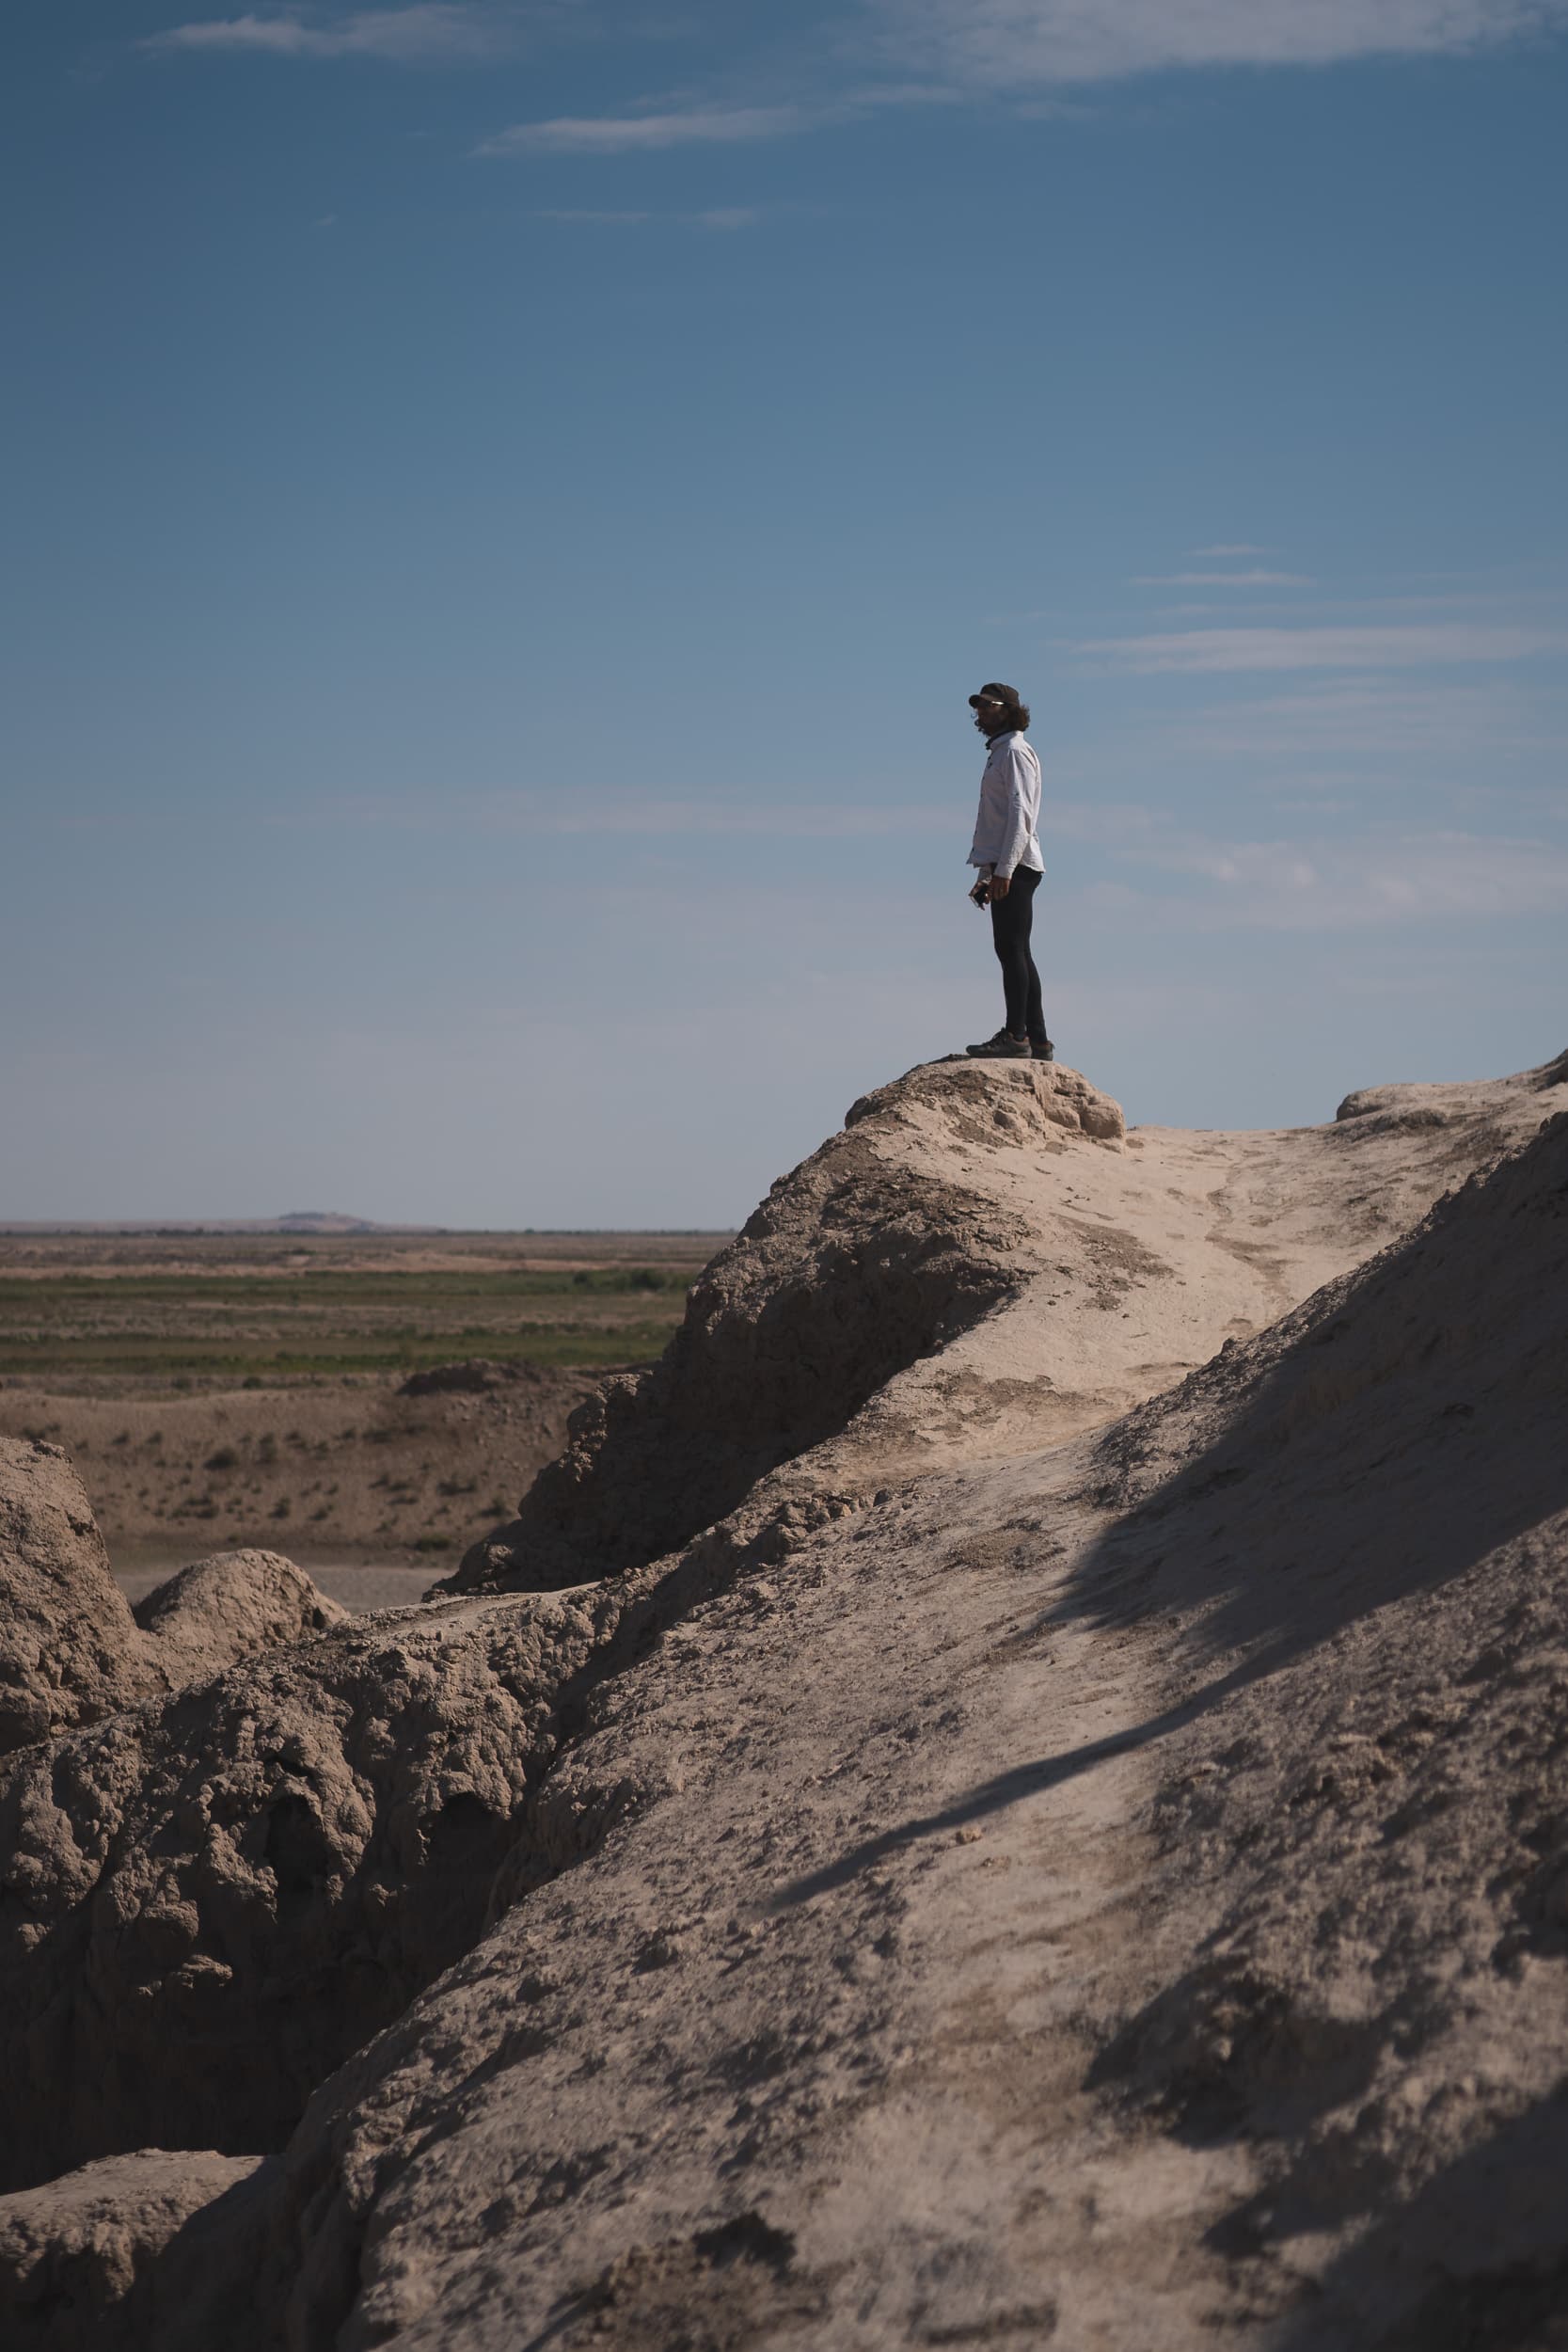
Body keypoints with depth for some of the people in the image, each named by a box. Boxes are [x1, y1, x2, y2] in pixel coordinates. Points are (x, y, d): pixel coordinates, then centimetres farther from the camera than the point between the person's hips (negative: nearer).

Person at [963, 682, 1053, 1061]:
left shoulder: (1015, 751, -7)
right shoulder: (999, 753, 24)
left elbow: (1020, 813, -17)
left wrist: (1003, 869, -23)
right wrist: (986, 876, 23)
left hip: (1015, 866, -10)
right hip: (1005, 868, 10)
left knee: (1010, 948, -13)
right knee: (1016, 952, 8)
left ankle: (1015, 1034, -17)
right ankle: (1037, 1040, 8)